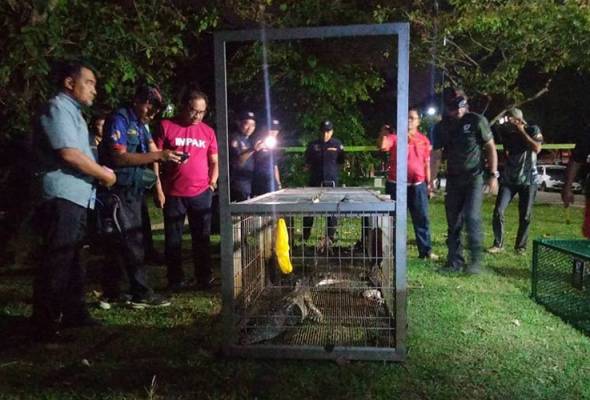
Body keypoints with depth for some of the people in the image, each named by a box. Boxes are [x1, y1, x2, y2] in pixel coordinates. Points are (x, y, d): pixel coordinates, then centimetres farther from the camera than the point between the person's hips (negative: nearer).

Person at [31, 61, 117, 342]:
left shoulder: (71, 111, 23)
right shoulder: (57, 108, -9)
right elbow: (68, 153, -20)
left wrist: (100, 172, 8)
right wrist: (105, 174, -9)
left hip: (75, 197, 10)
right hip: (62, 198, -10)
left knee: (71, 260, 16)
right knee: (56, 263, -6)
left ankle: (73, 314, 27)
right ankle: (45, 325, 2)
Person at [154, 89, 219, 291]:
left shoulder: (208, 131, 8)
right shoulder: (166, 126, -2)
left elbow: (214, 161, 17)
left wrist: (213, 181, 2)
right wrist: (158, 189, -6)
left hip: (201, 194, 2)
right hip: (173, 194, -2)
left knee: (202, 238, 9)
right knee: (173, 240, 7)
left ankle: (204, 279, 20)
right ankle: (176, 280, 20)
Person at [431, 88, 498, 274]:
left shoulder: (477, 121, -6)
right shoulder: (441, 127, 3)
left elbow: (490, 147, -1)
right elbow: (436, 155, 7)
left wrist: (493, 174, -6)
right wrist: (431, 181, 3)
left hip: (474, 177, -4)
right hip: (453, 179, 4)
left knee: (472, 217, -14)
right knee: (453, 222, 5)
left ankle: (476, 260, -1)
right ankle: (454, 262, 14)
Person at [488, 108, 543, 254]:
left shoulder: (533, 130, -4)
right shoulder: (506, 132, 6)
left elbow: (537, 148, -18)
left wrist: (522, 131, -16)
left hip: (528, 180, -2)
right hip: (508, 179, 2)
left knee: (525, 216, 2)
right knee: (498, 211, -9)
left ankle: (521, 246, 16)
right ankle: (498, 244, 1)